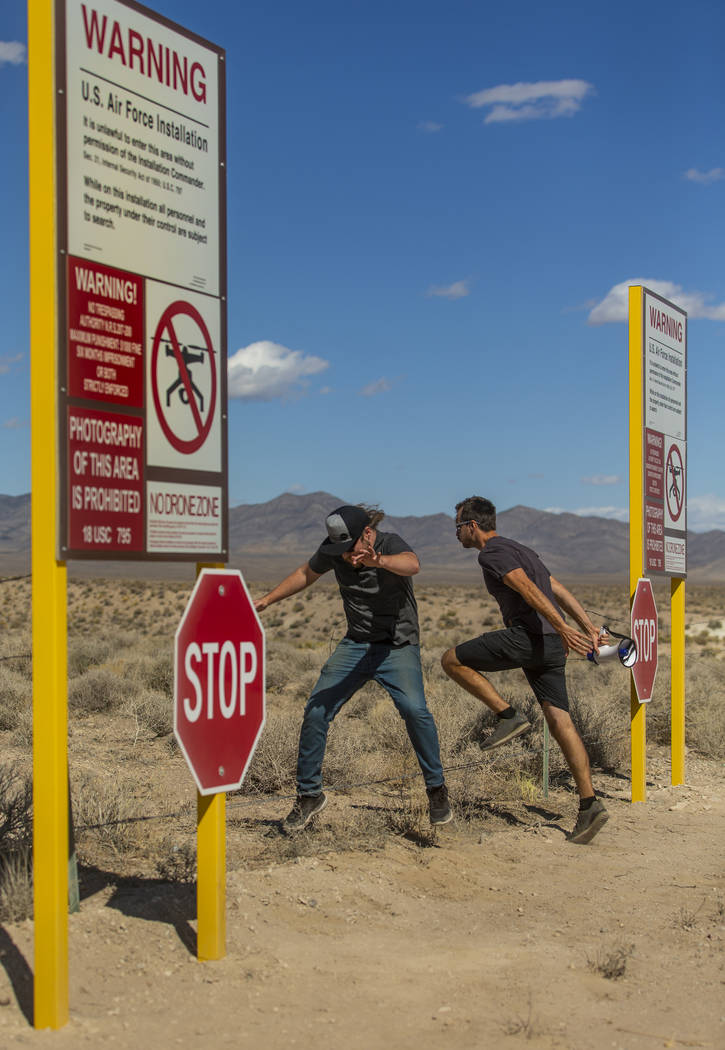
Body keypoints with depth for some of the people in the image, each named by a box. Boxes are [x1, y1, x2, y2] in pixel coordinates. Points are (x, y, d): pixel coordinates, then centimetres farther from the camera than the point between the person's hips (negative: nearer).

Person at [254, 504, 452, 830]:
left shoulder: (390, 544, -19)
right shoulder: (334, 549, -4)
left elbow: (411, 564, -44)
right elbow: (306, 573, 17)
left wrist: (378, 561, -64)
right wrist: (267, 600, 13)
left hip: (398, 647, -5)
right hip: (355, 645, 5)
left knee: (414, 709, -27)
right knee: (316, 711, -7)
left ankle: (436, 789, -7)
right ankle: (309, 794, 11)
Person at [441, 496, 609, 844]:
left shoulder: (492, 552, -3)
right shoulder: (519, 549, 27)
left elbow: (529, 590, -17)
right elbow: (559, 591, 23)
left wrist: (563, 628, -24)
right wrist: (590, 629, 20)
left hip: (527, 635, -9)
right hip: (551, 645, 9)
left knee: (452, 660, 5)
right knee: (560, 722, 3)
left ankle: (508, 716, -1)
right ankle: (589, 805, -5)